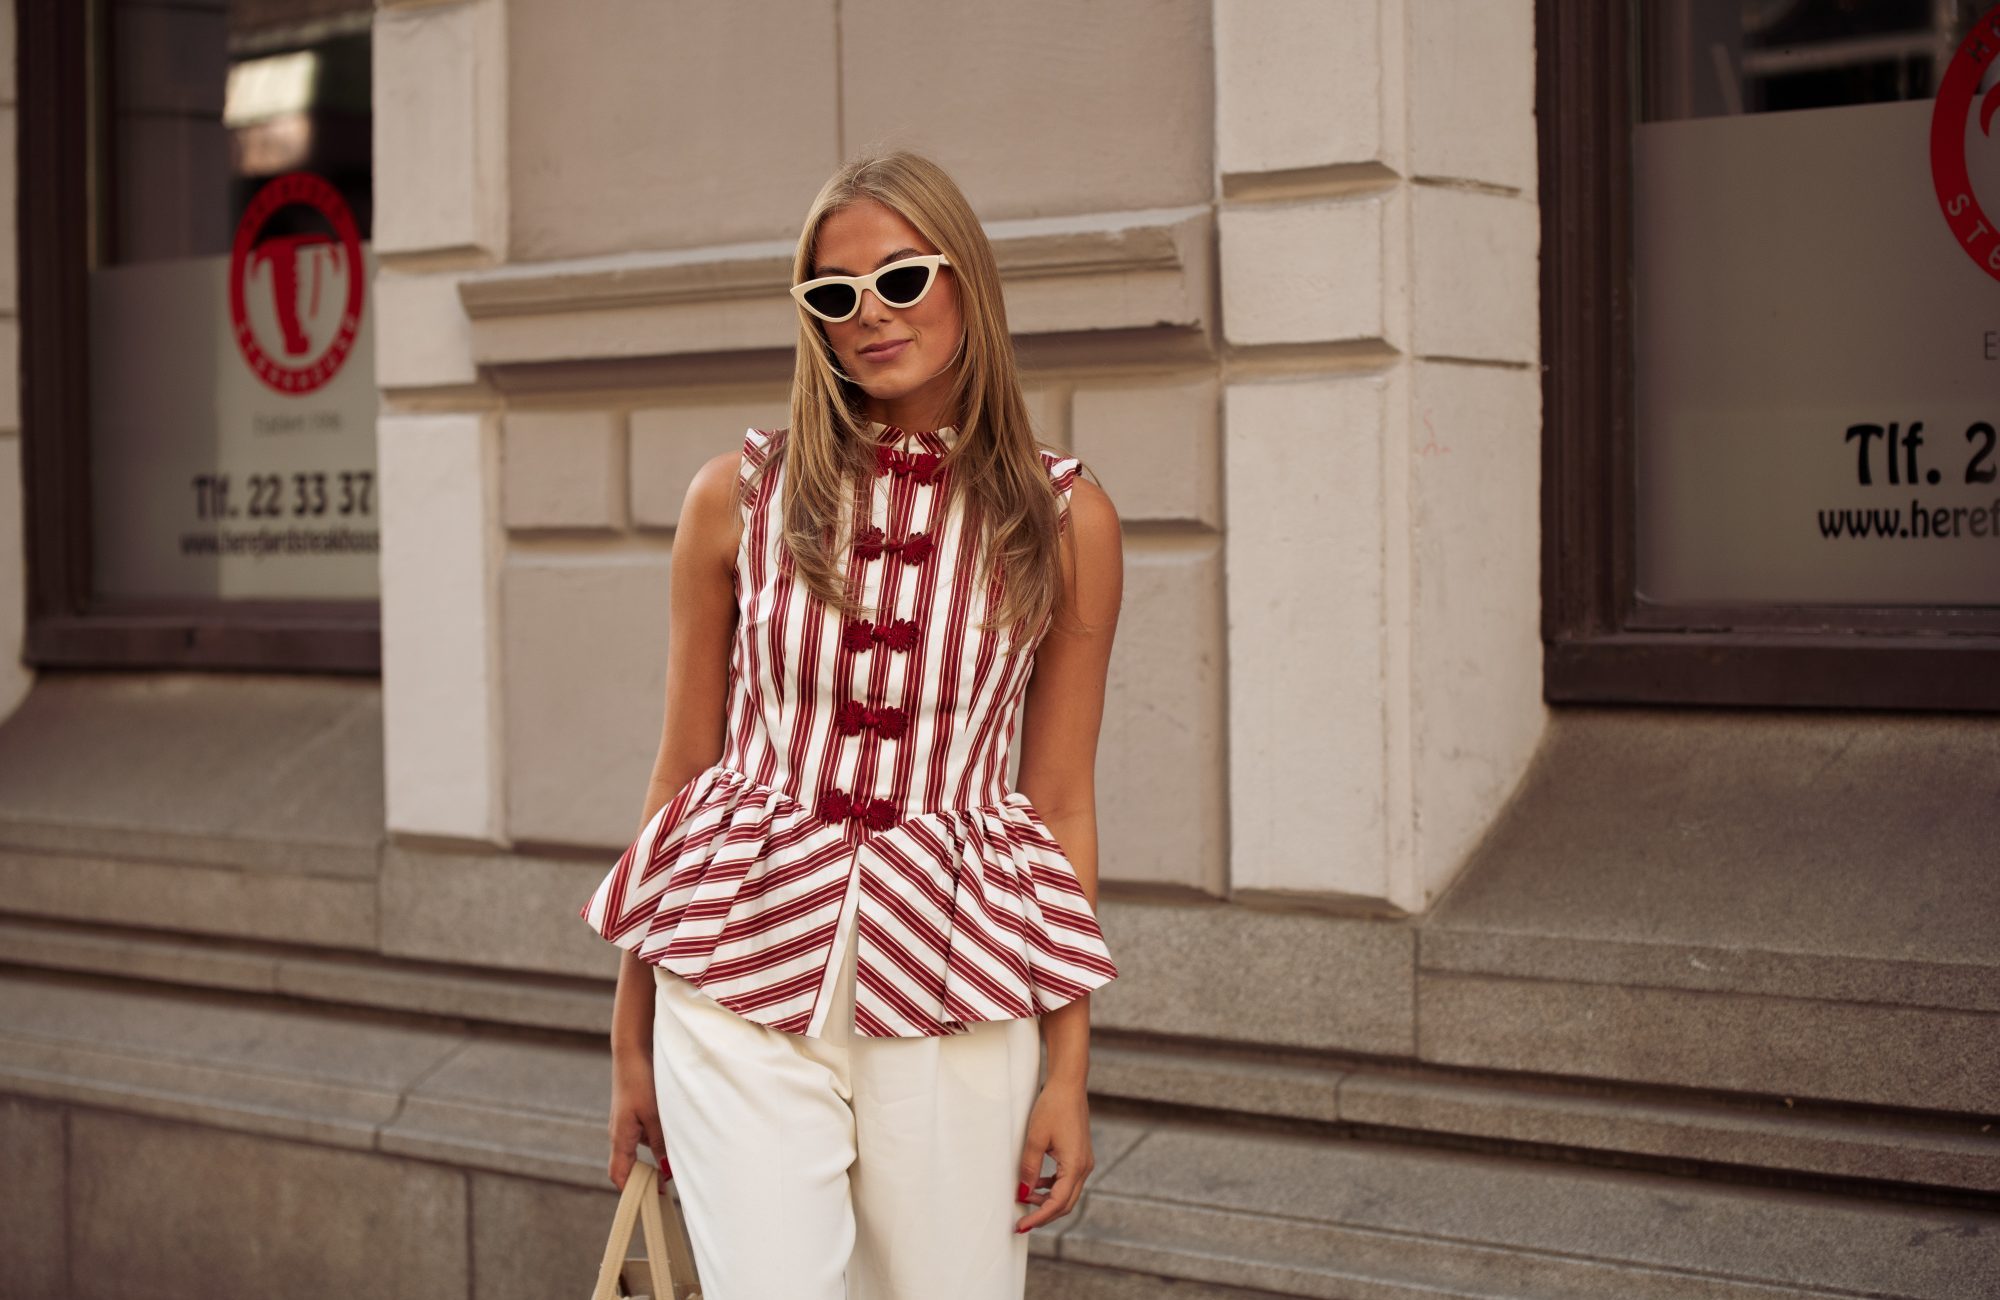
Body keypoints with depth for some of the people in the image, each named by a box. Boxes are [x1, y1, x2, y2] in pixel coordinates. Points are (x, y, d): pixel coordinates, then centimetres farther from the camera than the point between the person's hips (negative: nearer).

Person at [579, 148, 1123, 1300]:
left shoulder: (1064, 520, 3)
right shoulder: (738, 497, 4)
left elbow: (1062, 803, 5)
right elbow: (684, 768, 9)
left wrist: (1070, 1067, 2)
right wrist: (631, 1035, 10)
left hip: (951, 995, 0)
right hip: (742, 979, 0)